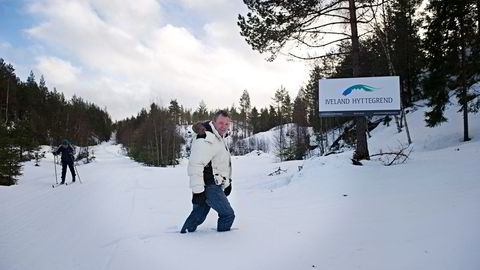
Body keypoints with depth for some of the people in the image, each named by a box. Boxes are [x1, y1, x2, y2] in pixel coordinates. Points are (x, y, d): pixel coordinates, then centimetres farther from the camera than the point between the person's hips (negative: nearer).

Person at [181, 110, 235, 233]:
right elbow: (195, 165, -25)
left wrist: (228, 182, 26)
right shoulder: (205, 140, -19)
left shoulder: (220, 138, 16)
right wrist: (197, 191, -27)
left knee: (198, 216, 16)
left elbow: (223, 163, 28)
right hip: (209, 187, -10)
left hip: (214, 185, 10)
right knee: (228, 214, -6)